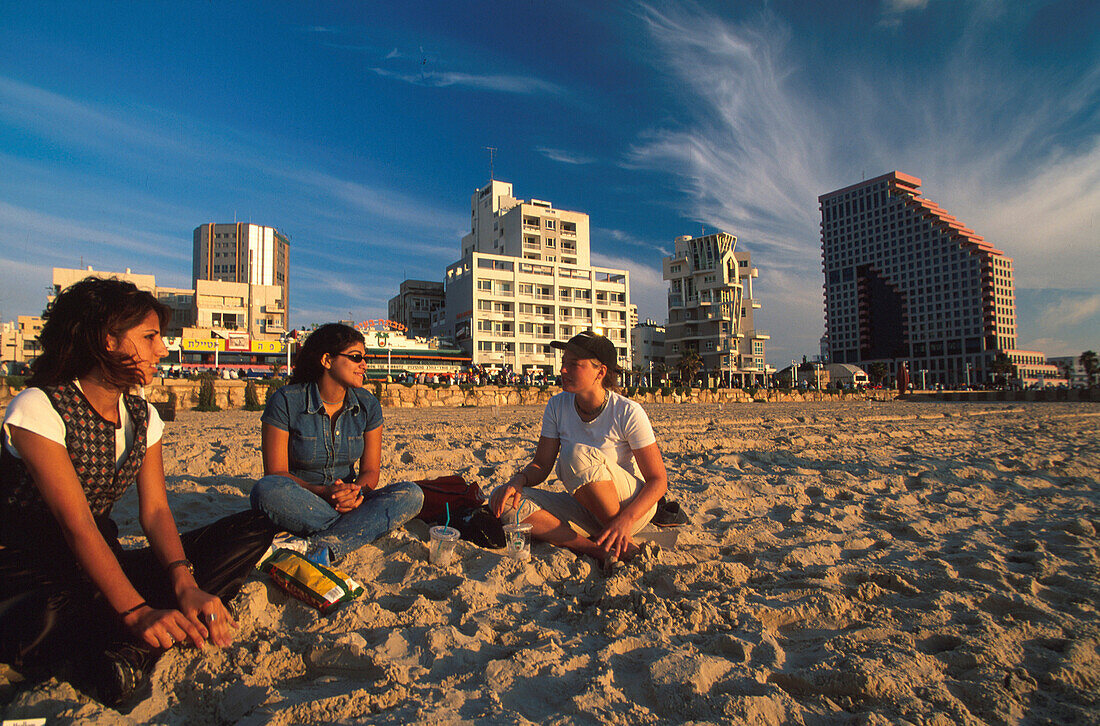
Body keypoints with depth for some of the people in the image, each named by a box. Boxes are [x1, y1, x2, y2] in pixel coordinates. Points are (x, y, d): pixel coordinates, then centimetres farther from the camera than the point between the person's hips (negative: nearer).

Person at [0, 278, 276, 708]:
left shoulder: (143, 415, 5)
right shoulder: (38, 409, -14)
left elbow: (155, 511, -4)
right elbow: (78, 525, -24)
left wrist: (186, 586, -23)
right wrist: (137, 611, -34)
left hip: (102, 561, 7)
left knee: (253, 530, -12)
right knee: (45, 626, -46)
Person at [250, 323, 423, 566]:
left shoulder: (367, 404, 1)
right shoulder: (286, 401, -9)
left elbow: (370, 471, 1)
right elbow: (276, 473, -11)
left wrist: (355, 492, -22)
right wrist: (323, 492, -27)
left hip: (349, 502, 3)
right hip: (300, 506, -3)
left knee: (411, 494, -22)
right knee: (267, 490, -36)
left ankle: (313, 549, -35)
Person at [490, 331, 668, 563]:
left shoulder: (628, 412, -15)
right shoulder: (557, 407, -2)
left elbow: (658, 480, -13)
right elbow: (541, 465, 1)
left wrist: (626, 520, -29)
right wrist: (518, 480, -22)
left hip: (632, 505, -4)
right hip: (586, 510, 5)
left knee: (578, 454, -33)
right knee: (505, 502, -18)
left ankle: (625, 545, -16)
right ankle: (599, 550, -25)